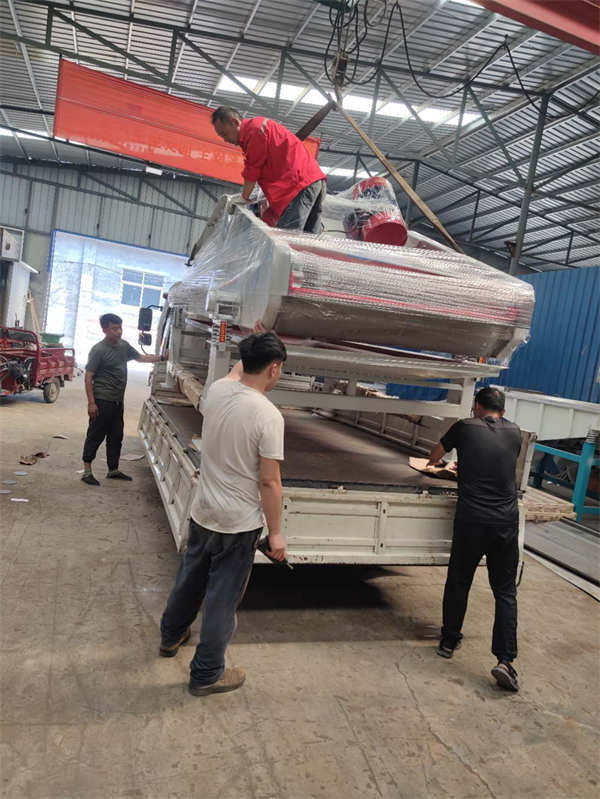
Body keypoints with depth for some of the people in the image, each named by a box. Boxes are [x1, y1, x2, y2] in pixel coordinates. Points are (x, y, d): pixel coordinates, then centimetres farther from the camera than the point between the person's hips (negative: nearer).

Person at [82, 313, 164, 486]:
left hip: (117, 401, 8)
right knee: (96, 435, 0)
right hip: (102, 401, -7)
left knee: (116, 436, 14)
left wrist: (162, 357, 11)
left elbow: (140, 358, 22)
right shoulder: (98, 350, -13)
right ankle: (87, 471, 9)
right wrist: (91, 402, -18)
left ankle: (113, 470, 26)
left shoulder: (124, 345, 9)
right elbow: (88, 377, -14)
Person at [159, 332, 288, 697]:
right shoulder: (268, 415, -24)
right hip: (239, 524, -6)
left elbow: (237, 372, 20)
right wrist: (275, 532, -9)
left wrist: (252, 349, 34)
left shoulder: (217, 390, -7)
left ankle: (171, 636, 52)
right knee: (223, 599, 11)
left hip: (202, 513, 7)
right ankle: (207, 674, 29)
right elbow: (270, 482, -20)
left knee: (190, 578, 28)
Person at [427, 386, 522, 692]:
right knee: (505, 591, 11)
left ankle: (449, 640, 31)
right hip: (507, 520, 2)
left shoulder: (465, 428, 1)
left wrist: (433, 462, 45)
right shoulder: (514, 433, 8)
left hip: (471, 518, -2)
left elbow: (436, 453, 19)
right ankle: (505, 659, 6)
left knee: (459, 581, 16)